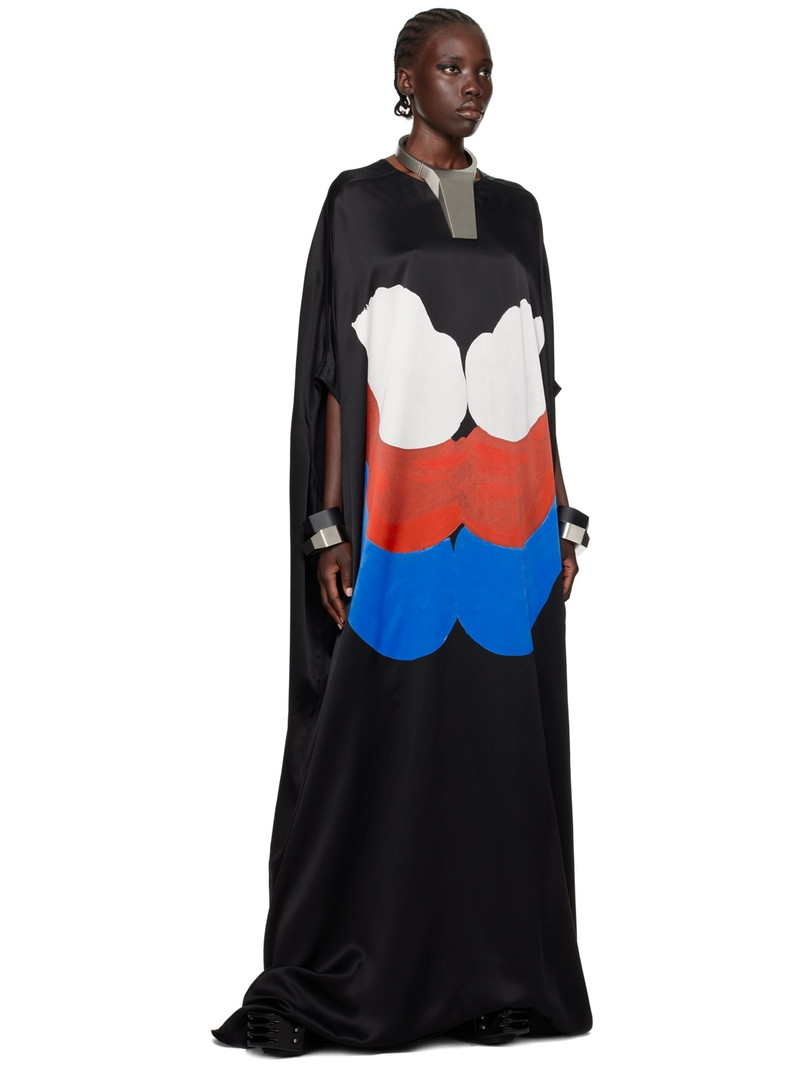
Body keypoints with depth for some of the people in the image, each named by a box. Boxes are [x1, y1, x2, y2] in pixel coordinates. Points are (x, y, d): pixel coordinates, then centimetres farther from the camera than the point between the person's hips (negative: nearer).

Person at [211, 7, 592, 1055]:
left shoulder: (515, 210, 14)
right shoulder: (358, 202, 1)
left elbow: (535, 376, 14)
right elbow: (335, 372, -3)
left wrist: (561, 516, 9)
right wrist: (330, 528, -10)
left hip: (509, 523, 4)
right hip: (401, 518, -4)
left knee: (503, 744, 6)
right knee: (383, 743, -3)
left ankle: (496, 975, 15)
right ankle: (344, 981, 8)